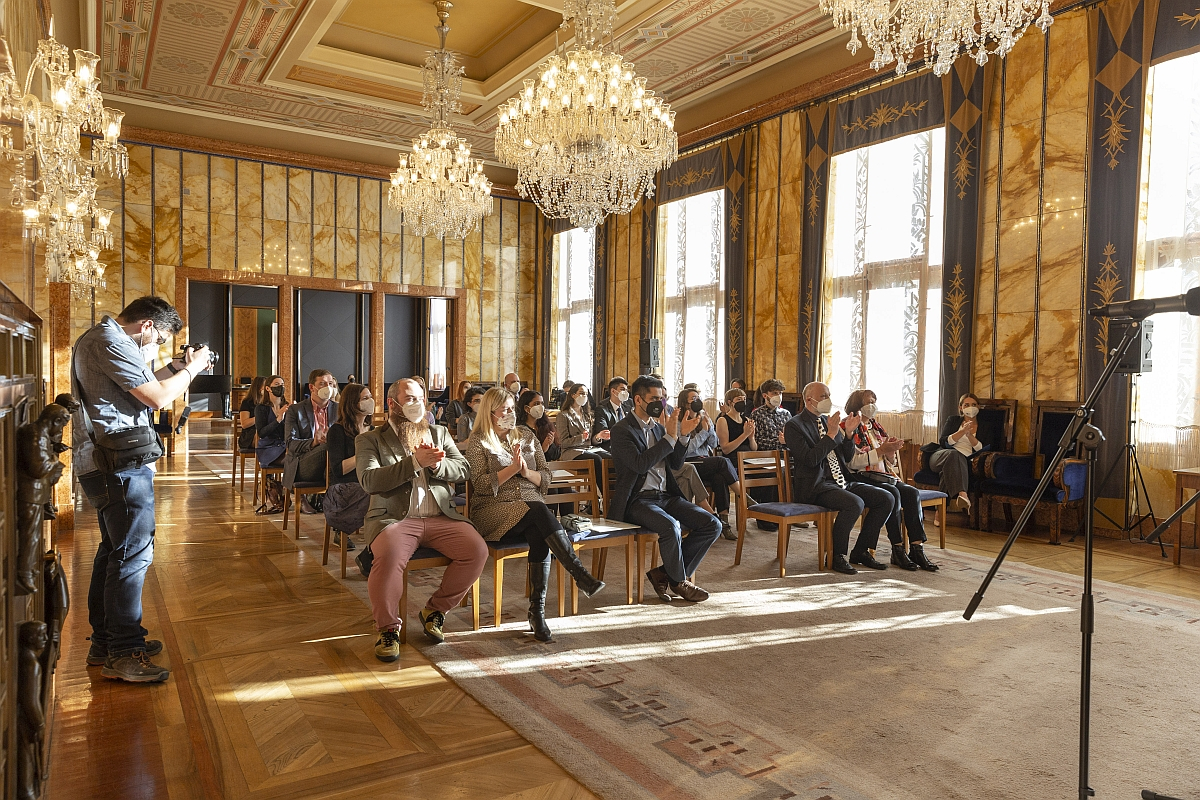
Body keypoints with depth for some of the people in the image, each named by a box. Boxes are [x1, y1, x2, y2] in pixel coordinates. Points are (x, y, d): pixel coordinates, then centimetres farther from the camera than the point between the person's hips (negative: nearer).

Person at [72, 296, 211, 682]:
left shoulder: (96, 338, 20)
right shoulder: (111, 341, -14)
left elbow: (139, 387, 25)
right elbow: (158, 397, -17)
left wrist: (174, 367, 16)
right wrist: (192, 368, -4)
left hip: (105, 464, 11)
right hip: (121, 465, -11)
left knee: (115, 550, 17)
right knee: (133, 554, -8)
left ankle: (104, 642, 26)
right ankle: (122, 654, -3)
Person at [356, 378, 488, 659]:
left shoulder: (439, 433, 21)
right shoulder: (370, 440, 8)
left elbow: (462, 469, 10)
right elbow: (369, 481, -9)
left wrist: (437, 465, -11)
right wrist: (415, 462, -17)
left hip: (441, 517, 4)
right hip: (394, 518, -3)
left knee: (477, 550, -20)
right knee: (389, 556, -35)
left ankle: (435, 610, 3)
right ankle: (388, 628, -9)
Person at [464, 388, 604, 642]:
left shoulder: (526, 435, 18)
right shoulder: (478, 442, 6)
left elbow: (545, 480, 14)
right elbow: (482, 485, -6)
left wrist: (527, 472, -6)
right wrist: (512, 468, -12)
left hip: (532, 508, 4)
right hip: (494, 510, -3)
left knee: (540, 538, -32)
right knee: (540, 512, -35)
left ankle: (537, 612, -28)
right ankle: (580, 574, -38)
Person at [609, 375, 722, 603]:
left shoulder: (658, 427, 15)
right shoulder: (622, 430, -7)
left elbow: (675, 463, 17)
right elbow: (640, 464, -21)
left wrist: (683, 435, 2)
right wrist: (669, 436, -21)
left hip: (665, 496, 8)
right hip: (637, 500, -7)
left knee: (712, 525, -9)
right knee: (671, 527, -35)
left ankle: (664, 573, 0)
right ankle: (679, 581, -6)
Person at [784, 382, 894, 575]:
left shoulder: (828, 420, 16)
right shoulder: (794, 425, -5)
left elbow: (847, 458, 17)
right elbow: (810, 460, -18)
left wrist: (848, 434, 0)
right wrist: (831, 434, -19)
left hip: (843, 481, 8)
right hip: (816, 486, -8)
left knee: (885, 499, -5)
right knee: (855, 504, -31)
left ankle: (861, 551, 7)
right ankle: (837, 557, -11)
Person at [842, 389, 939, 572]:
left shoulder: (876, 427, 21)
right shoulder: (848, 428, -2)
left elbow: (891, 463, 22)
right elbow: (851, 462, -15)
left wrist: (892, 451, -1)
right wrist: (881, 450, -17)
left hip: (885, 475, 7)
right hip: (862, 477, -7)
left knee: (912, 493, -20)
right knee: (893, 493, -31)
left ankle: (917, 548, -23)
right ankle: (897, 550, -24)